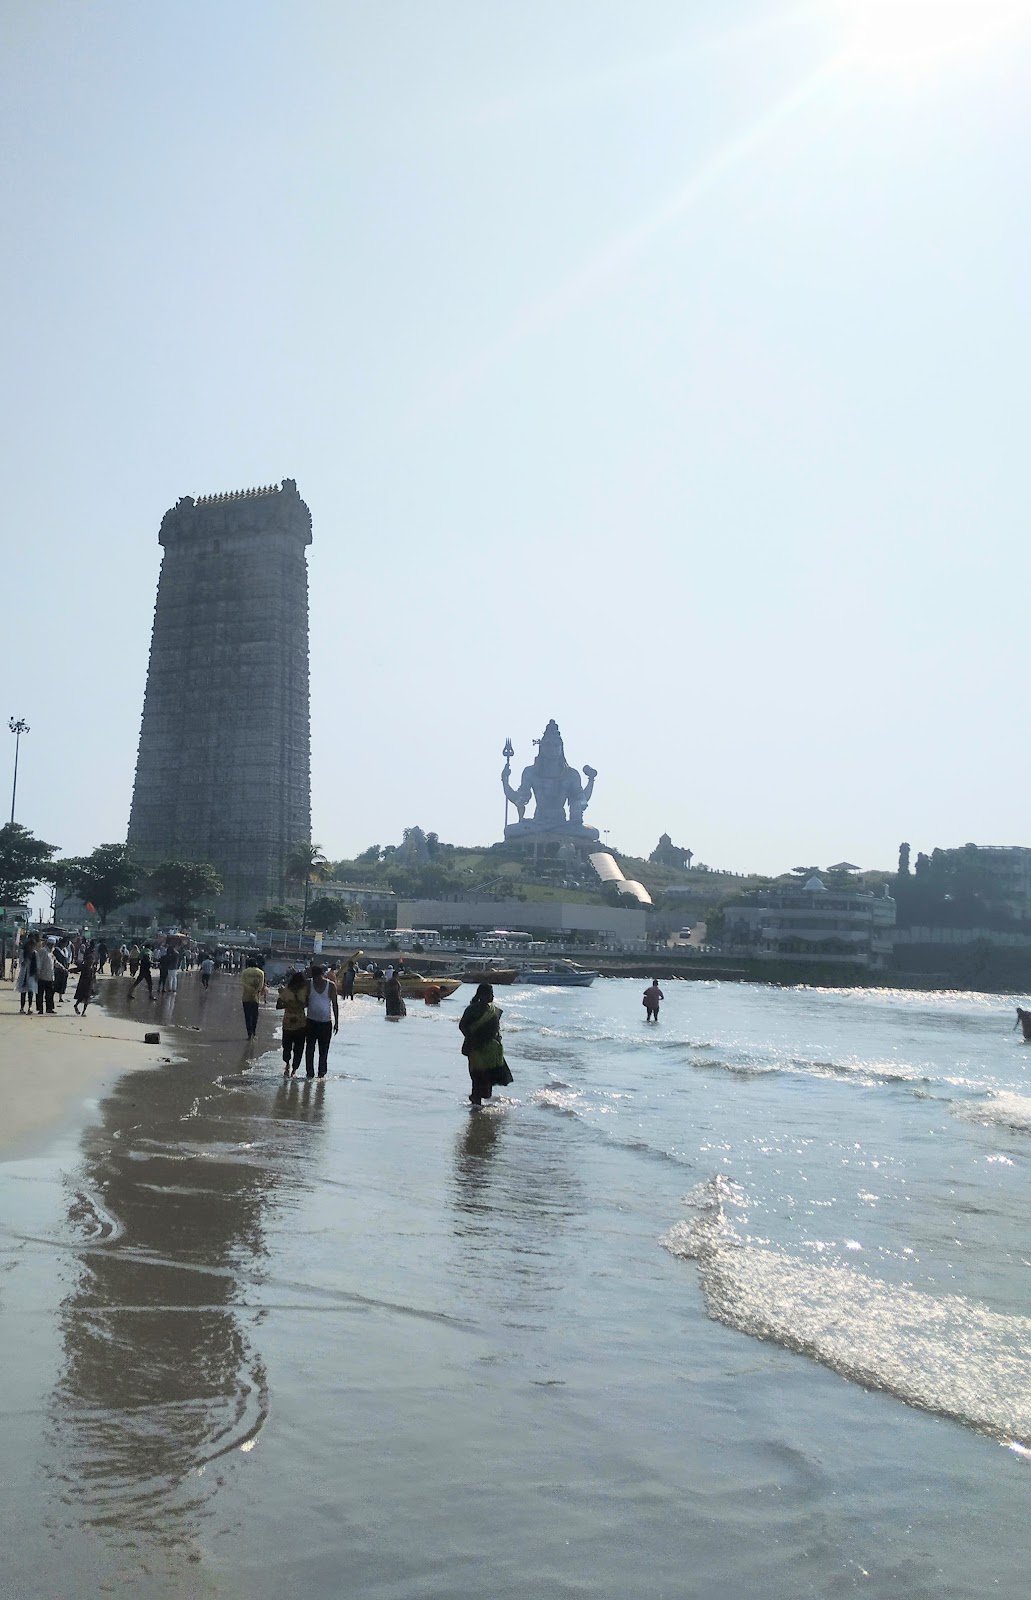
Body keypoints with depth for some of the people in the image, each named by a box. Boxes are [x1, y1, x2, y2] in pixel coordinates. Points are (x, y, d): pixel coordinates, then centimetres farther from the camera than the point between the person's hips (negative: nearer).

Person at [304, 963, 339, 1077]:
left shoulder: (331, 985, -4)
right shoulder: (309, 985, -2)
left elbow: (334, 1004, 2)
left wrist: (336, 1022, 1)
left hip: (326, 1022, -1)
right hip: (311, 1021, 1)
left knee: (324, 1050, 3)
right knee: (309, 1049, -1)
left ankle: (322, 1073, 12)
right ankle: (309, 1073, 6)